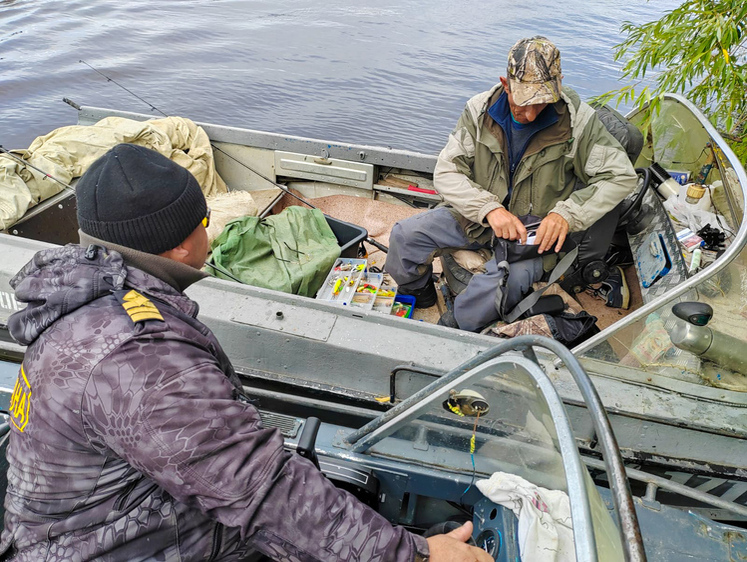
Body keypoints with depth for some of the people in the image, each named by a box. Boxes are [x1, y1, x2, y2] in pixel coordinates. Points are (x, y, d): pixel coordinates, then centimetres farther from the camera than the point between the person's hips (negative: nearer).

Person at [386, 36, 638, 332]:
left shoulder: (577, 119, -12)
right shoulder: (480, 109, -7)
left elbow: (622, 176, -10)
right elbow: (446, 172, -10)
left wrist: (567, 213, -26)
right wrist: (489, 208, -26)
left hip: (535, 229, -2)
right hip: (480, 218, 3)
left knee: (510, 277, -36)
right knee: (404, 234, -13)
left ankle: (451, 332, -8)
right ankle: (417, 298, 18)